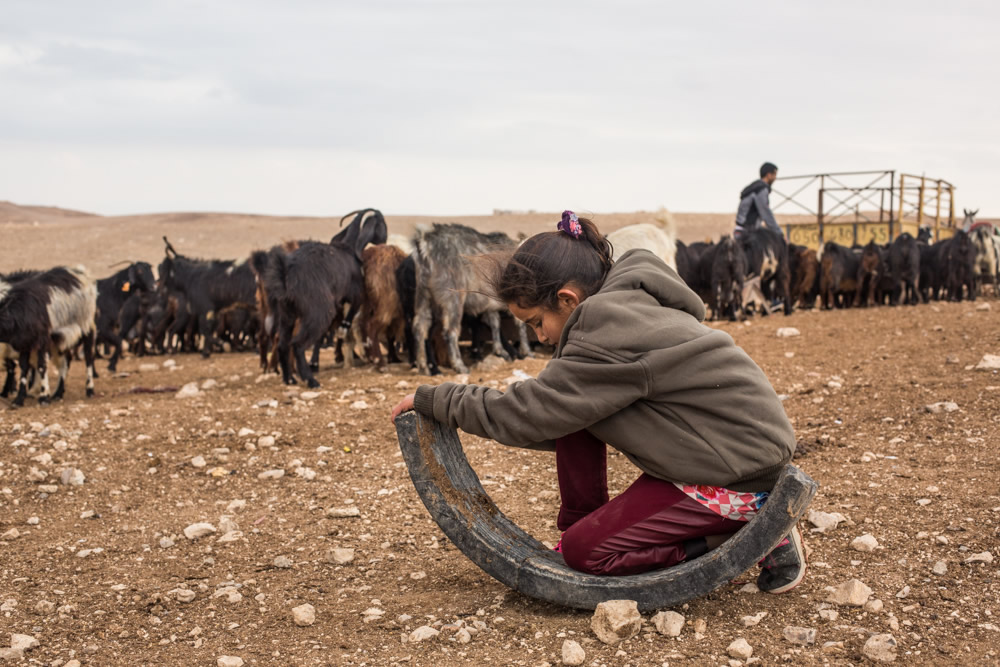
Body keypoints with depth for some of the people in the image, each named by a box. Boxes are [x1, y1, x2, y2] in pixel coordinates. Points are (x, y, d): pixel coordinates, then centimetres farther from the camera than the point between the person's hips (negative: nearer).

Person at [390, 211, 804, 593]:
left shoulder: (611, 335, -23)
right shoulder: (629, 307, 7)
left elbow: (523, 415, -17)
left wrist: (430, 400, -6)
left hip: (743, 477, -10)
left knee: (584, 550, -7)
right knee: (571, 409, 4)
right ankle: (578, 529, 14)